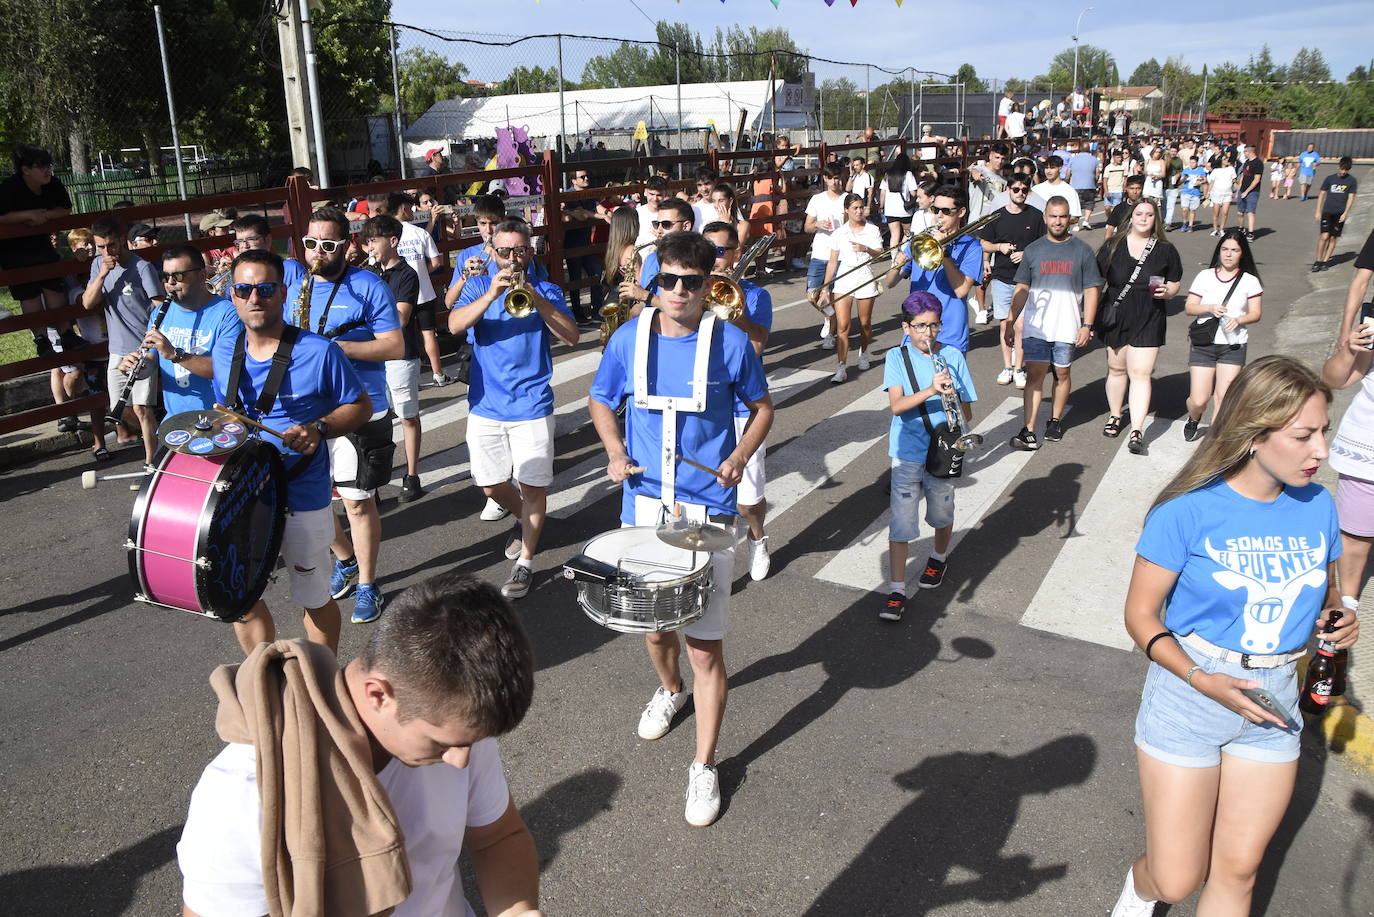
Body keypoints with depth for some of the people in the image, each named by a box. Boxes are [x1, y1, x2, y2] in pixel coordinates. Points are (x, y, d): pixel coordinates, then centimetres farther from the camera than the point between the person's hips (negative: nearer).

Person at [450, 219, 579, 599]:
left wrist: (536, 299, -23)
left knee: (533, 485, 0)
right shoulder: (479, 286, 6)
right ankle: (523, 518, 42)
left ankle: (525, 560, 12)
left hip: (532, 406, -2)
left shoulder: (545, 290, 3)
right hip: (485, 406, 2)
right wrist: (491, 294, -25)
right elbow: (455, 325, -12)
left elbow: (571, 336, -12)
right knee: (491, 485, 13)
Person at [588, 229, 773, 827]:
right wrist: (615, 450, -5)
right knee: (652, 622, 19)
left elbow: (762, 407, 6)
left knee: (705, 645, -1)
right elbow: (600, 400, 13)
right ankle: (669, 689, 53)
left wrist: (741, 455, -12)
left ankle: (705, 767, 17)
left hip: (708, 509, -3)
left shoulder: (730, 343, -8)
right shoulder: (629, 339, -2)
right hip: (644, 504, 3)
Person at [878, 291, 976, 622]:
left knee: (941, 515, 19)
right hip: (907, 452, -2)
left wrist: (953, 397, -23)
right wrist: (932, 390, -32)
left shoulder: (953, 357, -2)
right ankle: (896, 591, 1)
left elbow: (967, 413, -1)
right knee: (901, 521, -5)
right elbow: (896, 406, -19)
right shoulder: (897, 357, -6)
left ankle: (939, 557, 49)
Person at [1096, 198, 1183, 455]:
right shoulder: (1113, 245, 3)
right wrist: (1092, 315, 1)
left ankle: (1137, 431, -9)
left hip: (1148, 321, -1)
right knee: (1116, 369, 12)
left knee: (1140, 373, -8)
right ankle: (1115, 415, 34)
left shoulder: (1165, 250, 4)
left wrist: (1167, 291, -13)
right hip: (1115, 318, 1)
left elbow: (1174, 285, 11)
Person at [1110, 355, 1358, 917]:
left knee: (1237, 871, 13)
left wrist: (1339, 624, -8)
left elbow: (1323, 597, 14)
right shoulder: (1189, 510, -17)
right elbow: (1140, 614, -11)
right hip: (1188, 696, -4)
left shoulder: (1318, 506, -3)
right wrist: (1202, 680, -23)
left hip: (1272, 702, 4)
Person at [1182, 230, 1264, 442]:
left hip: (1233, 346, 0)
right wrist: (1210, 308, -18)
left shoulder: (1250, 281, 2)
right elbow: (1189, 307, 1)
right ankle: (1193, 419, 32)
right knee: (1199, 400, -2)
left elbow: (1256, 313, 2)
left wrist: (1239, 320, -18)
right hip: (1203, 344, 0)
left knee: (1224, 397, -7)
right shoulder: (1205, 277, 2)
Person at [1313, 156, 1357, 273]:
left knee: (1333, 238, 3)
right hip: (1327, 211, -1)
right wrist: (1318, 211, 5)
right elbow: (1321, 194, 9)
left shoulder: (1352, 181, 2)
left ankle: (1325, 261, 12)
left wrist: (1345, 213, -7)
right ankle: (1317, 261, -4)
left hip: (1340, 214, 1)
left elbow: (1351, 197, 1)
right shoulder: (1329, 178, 4)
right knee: (1324, 236, -12)